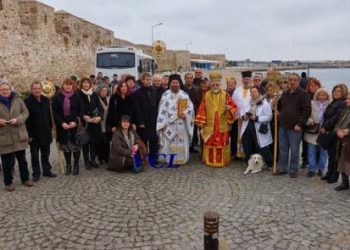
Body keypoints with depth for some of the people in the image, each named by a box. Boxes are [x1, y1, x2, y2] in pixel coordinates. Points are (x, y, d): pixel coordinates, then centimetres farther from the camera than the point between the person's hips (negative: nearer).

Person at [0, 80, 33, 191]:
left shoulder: (17, 100, 3)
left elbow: (25, 112, 2)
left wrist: (17, 119, -16)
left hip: (19, 135, 2)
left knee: (22, 159, 13)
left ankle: (25, 179, 28)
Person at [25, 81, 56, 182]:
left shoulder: (46, 100, 4)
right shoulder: (27, 102, -12)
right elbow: (26, 119, -13)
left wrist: (50, 128, 7)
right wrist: (29, 134, -15)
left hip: (46, 133, 4)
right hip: (34, 134, -4)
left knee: (46, 154, 15)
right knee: (35, 155, 8)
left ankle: (47, 170, 27)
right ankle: (36, 173, 19)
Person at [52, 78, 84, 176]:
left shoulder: (77, 96, 0)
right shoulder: (57, 97, 1)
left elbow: (81, 111, -1)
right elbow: (55, 112, 0)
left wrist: (75, 122, -13)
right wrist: (61, 123, -12)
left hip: (75, 124, -1)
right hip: (62, 125, 1)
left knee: (75, 145, 0)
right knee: (65, 146, 7)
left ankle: (76, 165, 14)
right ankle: (68, 165, 19)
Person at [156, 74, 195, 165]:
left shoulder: (184, 94, 6)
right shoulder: (165, 95, 1)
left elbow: (190, 106, 3)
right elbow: (162, 110, -2)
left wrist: (185, 113, -16)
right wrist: (163, 124, -8)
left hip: (181, 124, 2)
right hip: (169, 124, -2)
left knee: (181, 142, 5)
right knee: (169, 143, -1)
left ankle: (180, 159, 16)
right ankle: (168, 160, 7)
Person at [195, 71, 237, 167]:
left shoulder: (226, 95, 0)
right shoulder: (206, 95, 4)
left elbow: (234, 107, 3)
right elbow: (202, 110, 3)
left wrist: (229, 108, -20)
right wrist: (201, 124, -2)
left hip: (222, 126, -1)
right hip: (209, 126, 1)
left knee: (222, 144, 4)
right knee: (210, 144, 6)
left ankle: (222, 161, 15)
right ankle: (210, 161, 18)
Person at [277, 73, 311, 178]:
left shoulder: (303, 94, -6)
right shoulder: (285, 94, 14)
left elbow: (307, 110, -12)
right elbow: (279, 106, 27)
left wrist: (299, 124, -17)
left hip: (295, 128, -6)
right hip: (283, 126, 6)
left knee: (294, 150, 2)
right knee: (283, 149, 12)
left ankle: (293, 170, 14)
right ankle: (282, 168, 23)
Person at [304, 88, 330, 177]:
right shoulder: (312, 103, 4)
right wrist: (310, 121, -17)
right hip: (313, 131, 1)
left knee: (323, 151, 10)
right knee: (311, 151, 5)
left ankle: (321, 169, 24)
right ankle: (312, 169, 16)